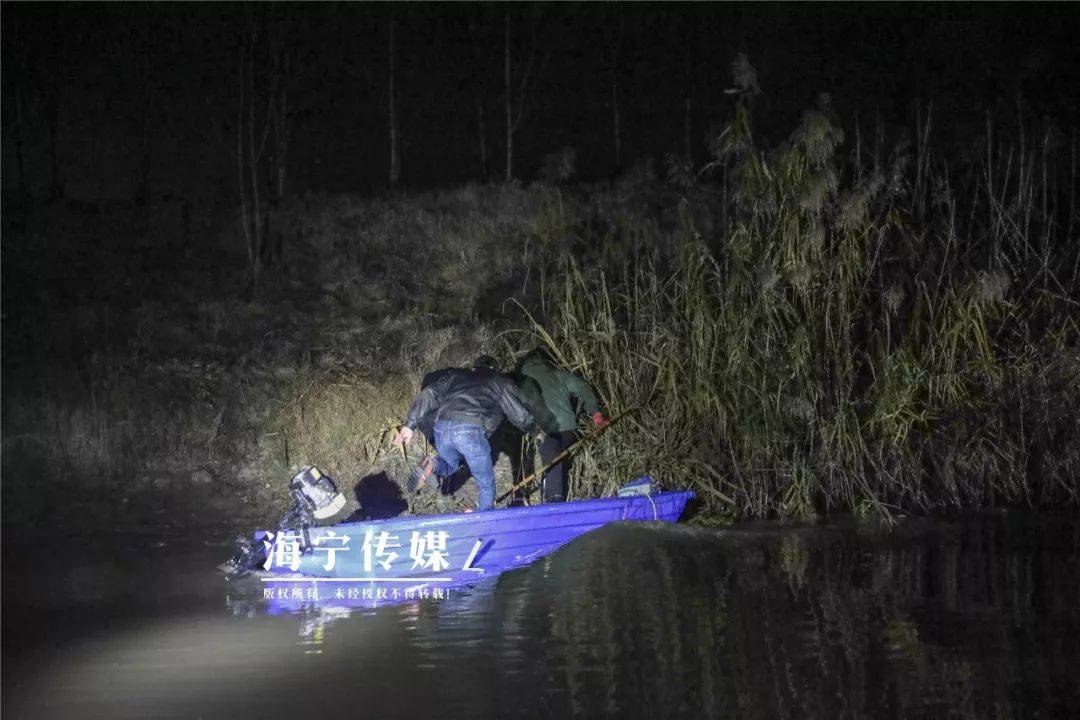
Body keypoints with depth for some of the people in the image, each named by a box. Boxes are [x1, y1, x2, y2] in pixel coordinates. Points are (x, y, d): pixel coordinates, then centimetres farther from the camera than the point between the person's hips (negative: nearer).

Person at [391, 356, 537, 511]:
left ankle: (434, 465, 1)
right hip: (472, 431, -4)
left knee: (449, 464, 31)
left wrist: (410, 424, 13)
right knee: (485, 482, 14)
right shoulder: (500, 381, 23)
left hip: (442, 427, 4)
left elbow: (429, 395, 17)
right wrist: (532, 429, 44)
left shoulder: (455, 375, 30)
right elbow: (519, 415, 23)